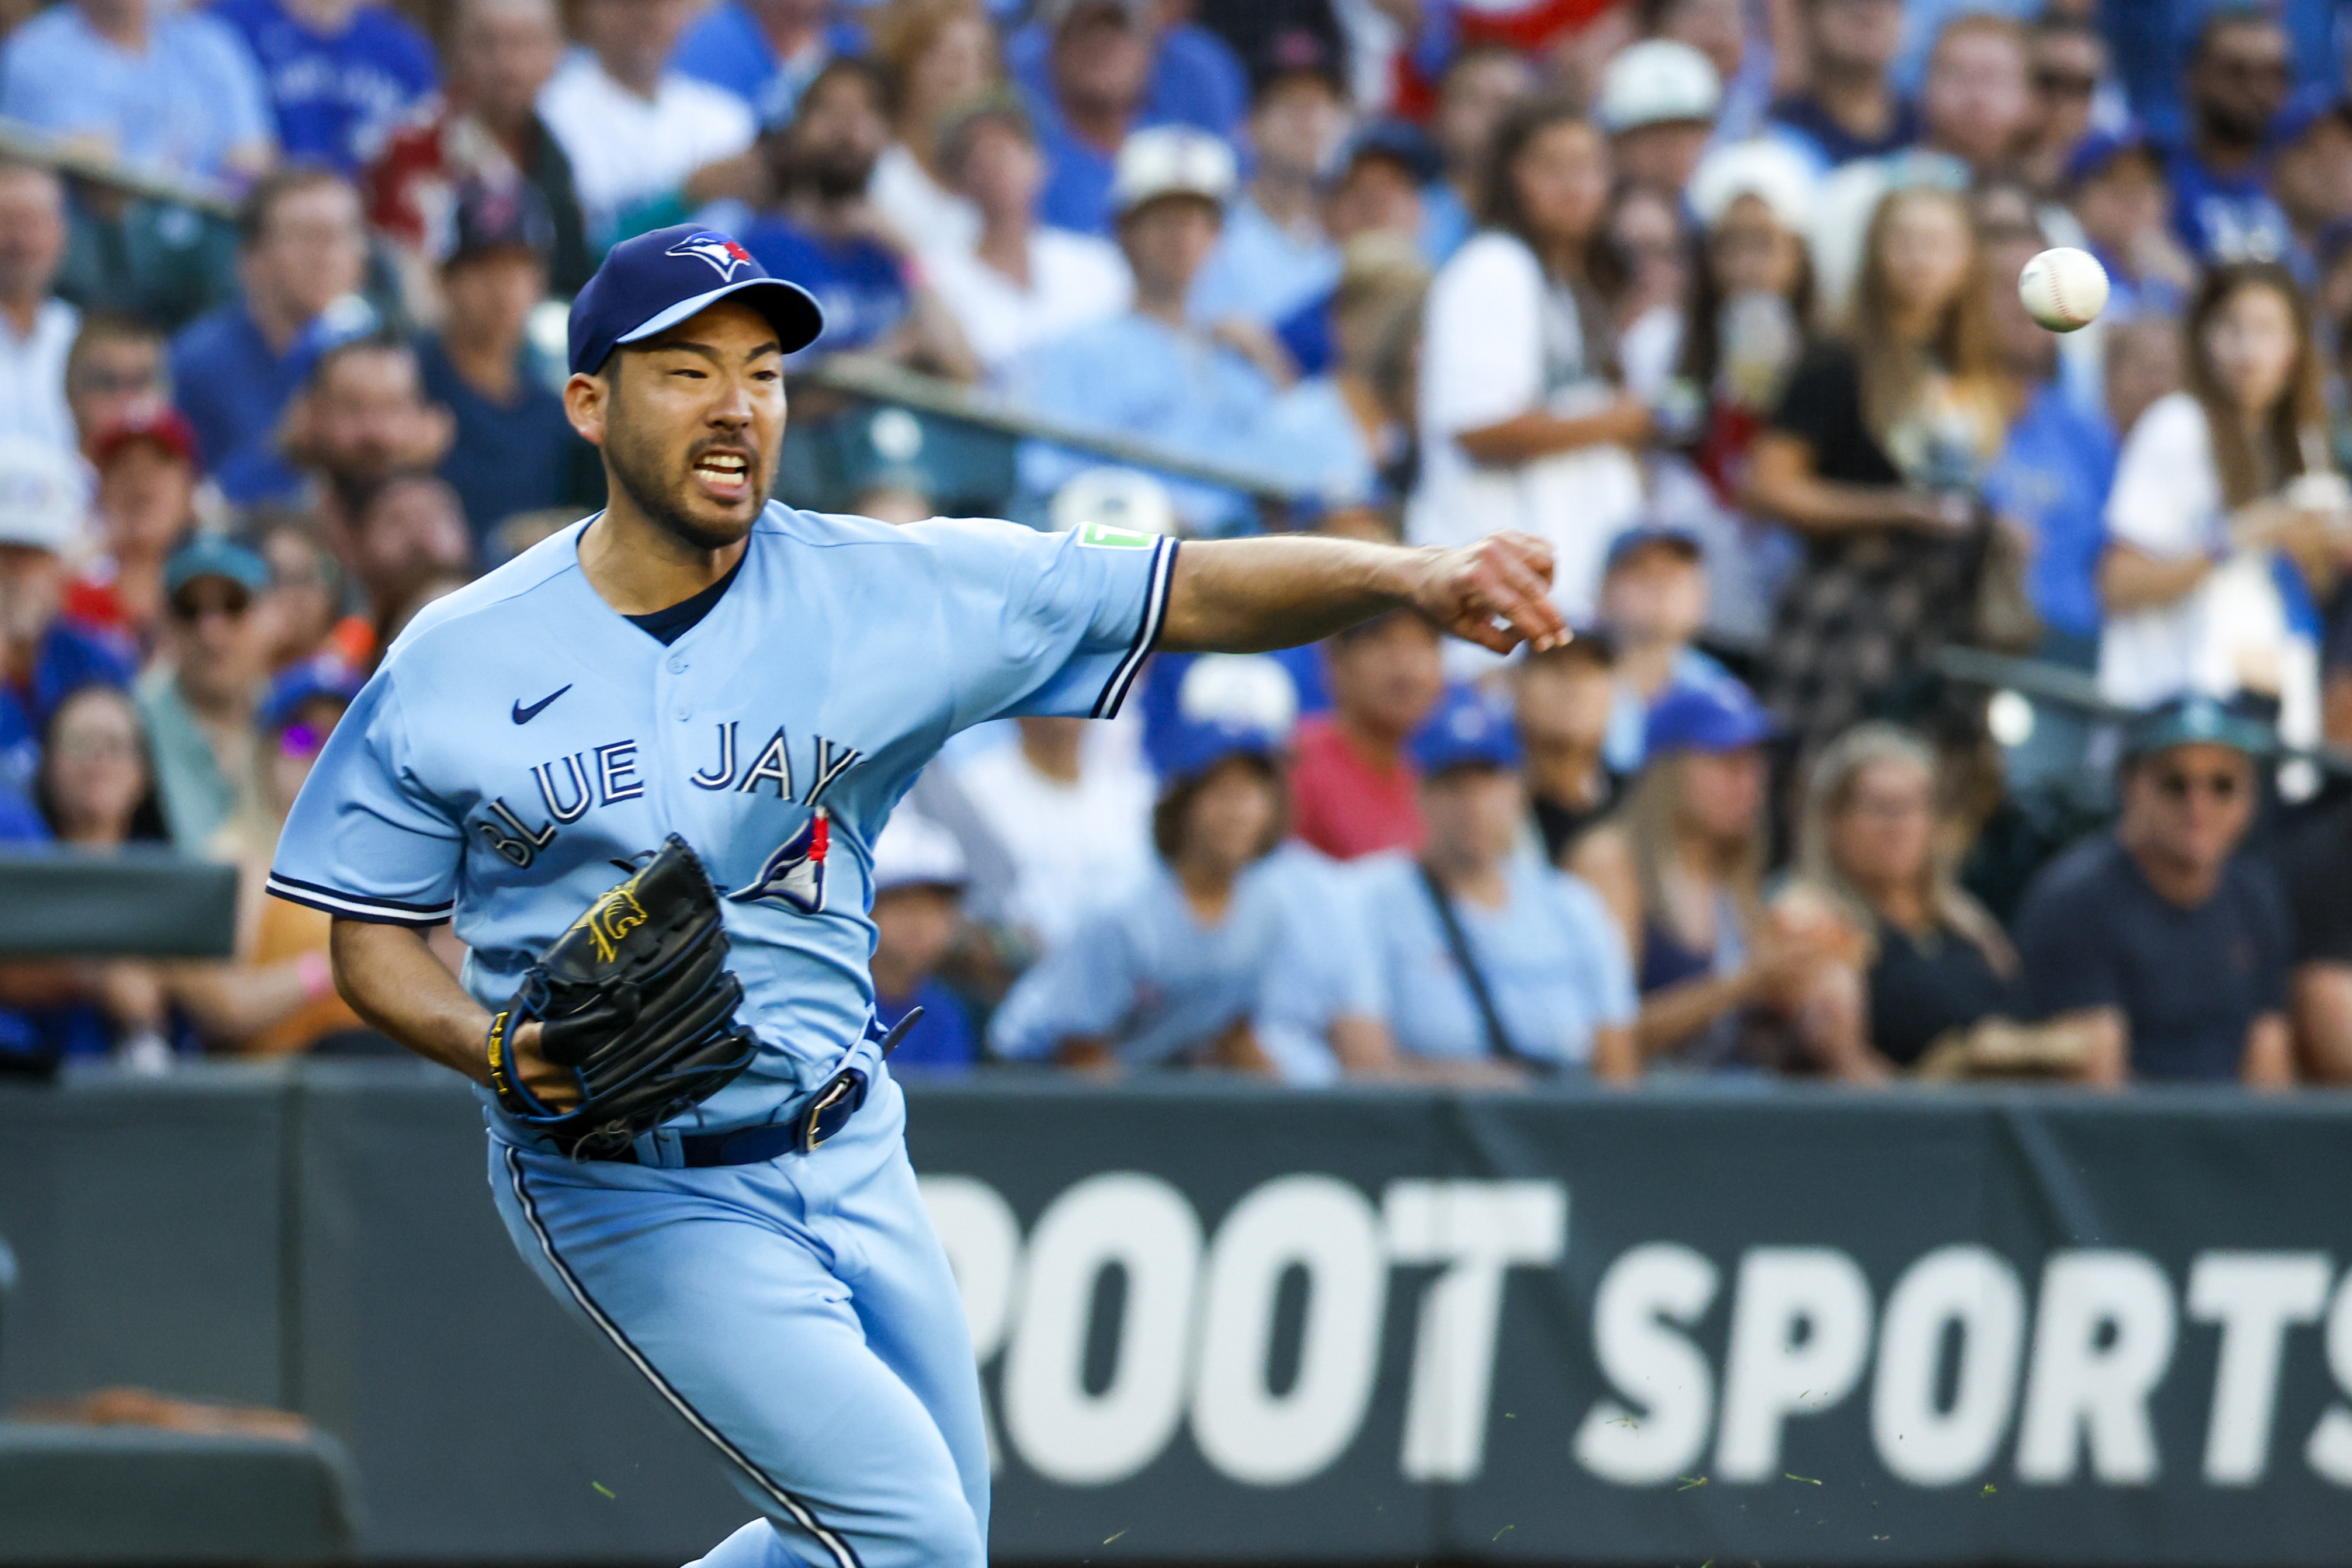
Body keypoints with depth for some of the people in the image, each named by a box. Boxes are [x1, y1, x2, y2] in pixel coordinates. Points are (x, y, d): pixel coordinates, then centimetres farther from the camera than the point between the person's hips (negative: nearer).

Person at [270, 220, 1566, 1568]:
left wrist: (1409, 576, -28)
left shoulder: (889, 593, -4)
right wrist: (498, 1052, -19)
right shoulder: (458, 664, -6)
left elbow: (1187, 593, -12)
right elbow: (377, 939, 2)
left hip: (850, 1155, 5)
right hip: (629, 1188, -4)